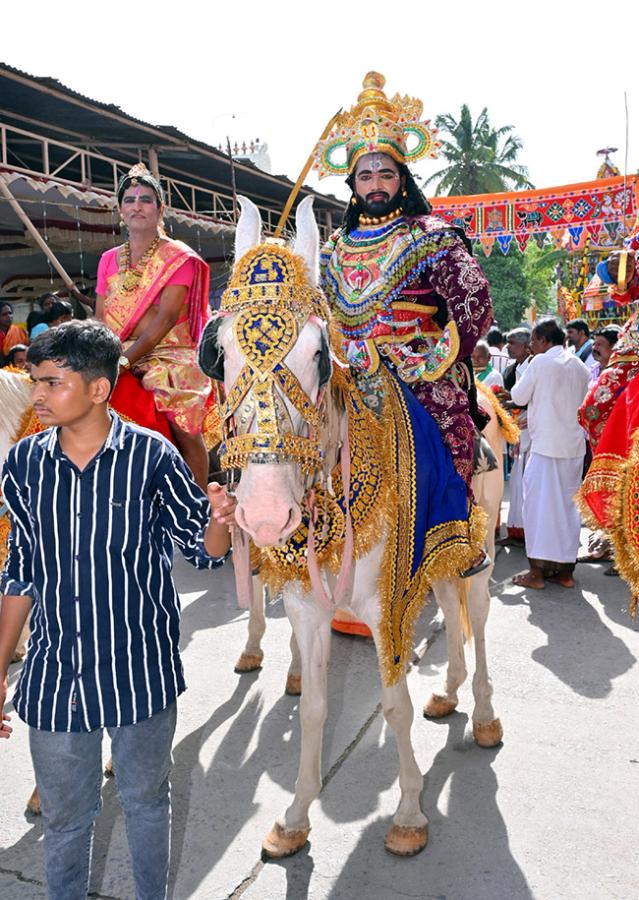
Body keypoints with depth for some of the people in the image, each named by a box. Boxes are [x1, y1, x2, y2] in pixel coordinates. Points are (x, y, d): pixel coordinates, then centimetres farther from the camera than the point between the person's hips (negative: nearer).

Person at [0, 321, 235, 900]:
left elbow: (202, 549, -6)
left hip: (140, 670, -2)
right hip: (54, 674, 3)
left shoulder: (152, 456, -13)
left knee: (146, 800, 19)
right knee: (64, 815, 18)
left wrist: (219, 521, -29)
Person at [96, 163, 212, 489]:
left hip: (168, 353, -5)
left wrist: (127, 359, -22)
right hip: (116, 356, 5)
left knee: (185, 432, -25)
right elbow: (99, 319, 12)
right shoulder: (109, 260, 16)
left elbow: (166, 317, -12)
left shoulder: (178, 257, 1)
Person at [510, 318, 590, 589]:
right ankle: (565, 570, 16)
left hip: (546, 445, -6)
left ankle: (537, 571, 2)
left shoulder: (541, 362, -7)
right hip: (574, 445, 6)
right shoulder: (580, 366, 11)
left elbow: (518, 397, -3)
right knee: (568, 503, 11)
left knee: (539, 504, 0)